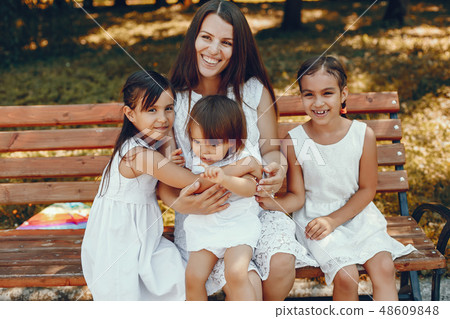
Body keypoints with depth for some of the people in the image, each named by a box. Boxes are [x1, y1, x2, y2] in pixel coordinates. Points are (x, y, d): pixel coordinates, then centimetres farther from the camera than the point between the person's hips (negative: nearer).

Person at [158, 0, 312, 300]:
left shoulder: (255, 90, 6)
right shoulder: (173, 99, -1)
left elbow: (271, 148, 9)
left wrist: (277, 169, -16)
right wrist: (181, 204, -22)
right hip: (202, 217, -2)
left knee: (282, 264, -25)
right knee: (246, 283, -25)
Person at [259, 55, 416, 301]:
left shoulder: (363, 135, -8)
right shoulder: (294, 141, -10)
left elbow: (367, 189, -1)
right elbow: (297, 196, -6)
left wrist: (333, 220, -11)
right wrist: (268, 202, -27)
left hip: (356, 214, 2)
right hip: (314, 218, -2)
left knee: (384, 267, -17)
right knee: (346, 276, -19)